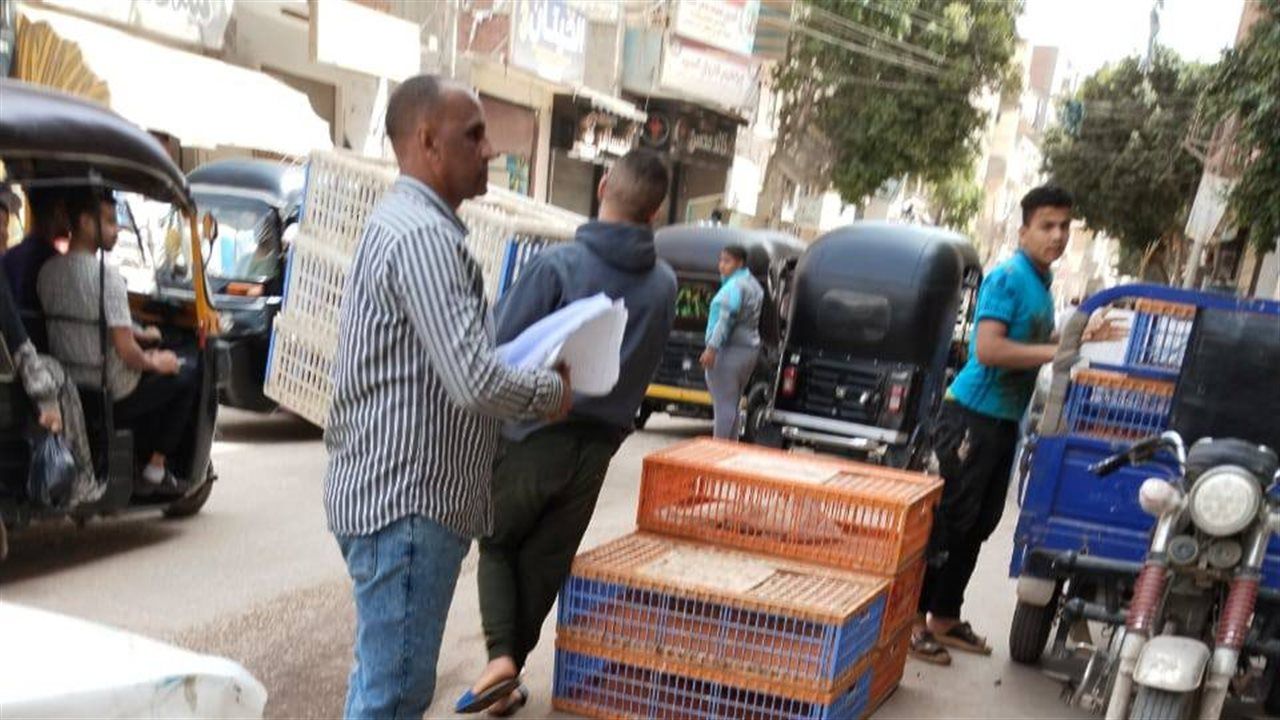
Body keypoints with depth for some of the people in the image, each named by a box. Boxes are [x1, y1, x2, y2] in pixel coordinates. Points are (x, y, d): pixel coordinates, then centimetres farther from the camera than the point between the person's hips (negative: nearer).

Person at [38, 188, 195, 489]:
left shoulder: (48, 271, 1)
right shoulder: (106, 276, -22)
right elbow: (126, 352, -24)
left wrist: (139, 334, 17)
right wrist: (154, 362, -4)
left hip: (68, 390, 8)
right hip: (113, 398, -8)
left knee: (149, 372, 31)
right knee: (188, 372, 10)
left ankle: (141, 459, 30)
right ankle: (155, 470, 12)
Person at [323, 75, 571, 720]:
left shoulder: (407, 223, 15)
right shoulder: (421, 234, -19)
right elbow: (474, 382, -28)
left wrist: (530, 374, 8)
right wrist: (549, 392, -9)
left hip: (392, 487, 11)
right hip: (406, 497, -11)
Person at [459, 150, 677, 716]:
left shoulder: (559, 264, -17)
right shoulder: (664, 284, -2)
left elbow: (503, 346, -15)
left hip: (534, 437, -3)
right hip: (598, 446, 3)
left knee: (498, 546, 17)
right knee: (544, 565, 16)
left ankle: (500, 656, 0)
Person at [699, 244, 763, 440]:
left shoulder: (735, 285, -14)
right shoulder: (754, 285, 18)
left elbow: (727, 317, -25)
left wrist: (712, 347, -30)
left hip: (729, 350, -10)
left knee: (723, 405, -8)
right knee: (733, 406, 15)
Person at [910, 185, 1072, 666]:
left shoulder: (1042, 285, 13)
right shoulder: (1007, 278, -13)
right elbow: (988, 349, -24)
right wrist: (1056, 352, -20)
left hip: (1005, 421, 9)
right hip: (972, 415, -9)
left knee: (978, 527, 14)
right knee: (949, 522, -5)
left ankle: (945, 618, 25)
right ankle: (912, 620, 4)